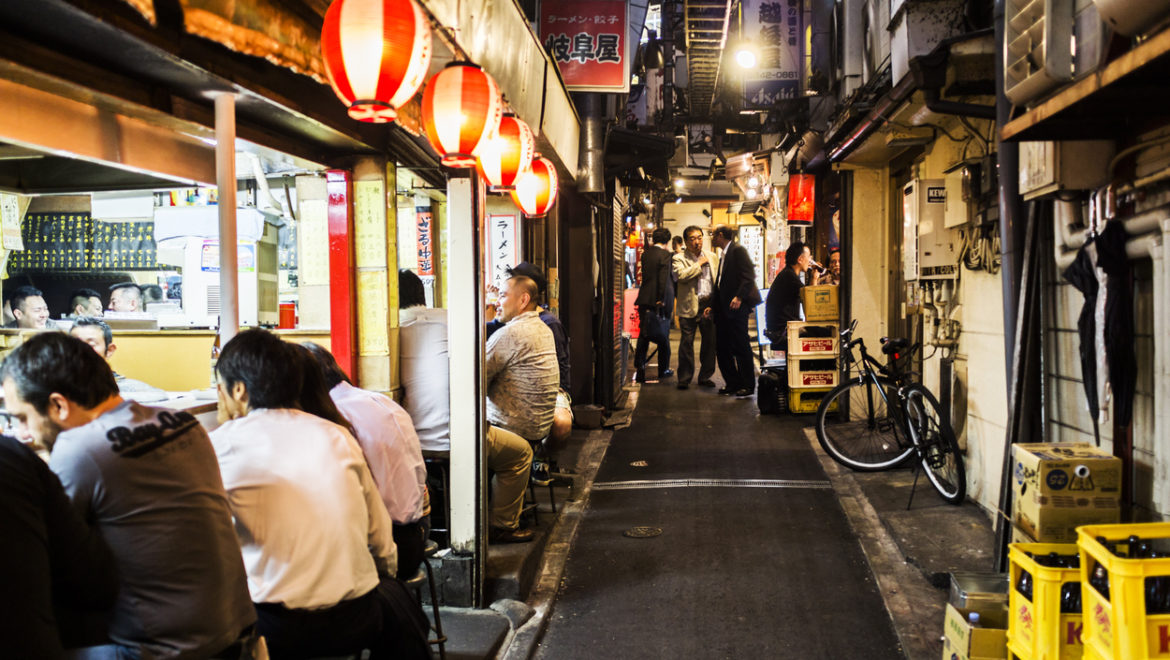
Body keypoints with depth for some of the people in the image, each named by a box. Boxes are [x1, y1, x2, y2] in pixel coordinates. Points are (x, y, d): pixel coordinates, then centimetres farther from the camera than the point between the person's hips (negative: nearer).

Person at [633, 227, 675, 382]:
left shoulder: (646, 253, 8)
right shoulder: (665, 254, -11)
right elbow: (664, 278, -17)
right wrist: (661, 299, -15)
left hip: (644, 299, 5)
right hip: (658, 300, -5)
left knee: (643, 336, 5)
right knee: (663, 336, 10)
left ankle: (639, 370, -1)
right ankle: (663, 370, 19)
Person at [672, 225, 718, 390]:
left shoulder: (711, 256, 14)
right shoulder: (679, 258, -1)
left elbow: (716, 278, 19)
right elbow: (680, 275, -20)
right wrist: (699, 264, -12)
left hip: (709, 304, 4)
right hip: (689, 306, -4)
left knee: (710, 342, 8)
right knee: (687, 342, -3)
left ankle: (705, 376, 19)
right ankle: (684, 378, 5)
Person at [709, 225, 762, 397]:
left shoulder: (738, 250, -7)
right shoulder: (723, 256, 21)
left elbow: (749, 276, -17)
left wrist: (739, 297, -25)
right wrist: (712, 305, 20)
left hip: (737, 307, -10)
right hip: (723, 308, 10)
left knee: (740, 346, -5)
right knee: (722, 348, 9)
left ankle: (748, 386, 2)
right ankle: (733, 383, 17)